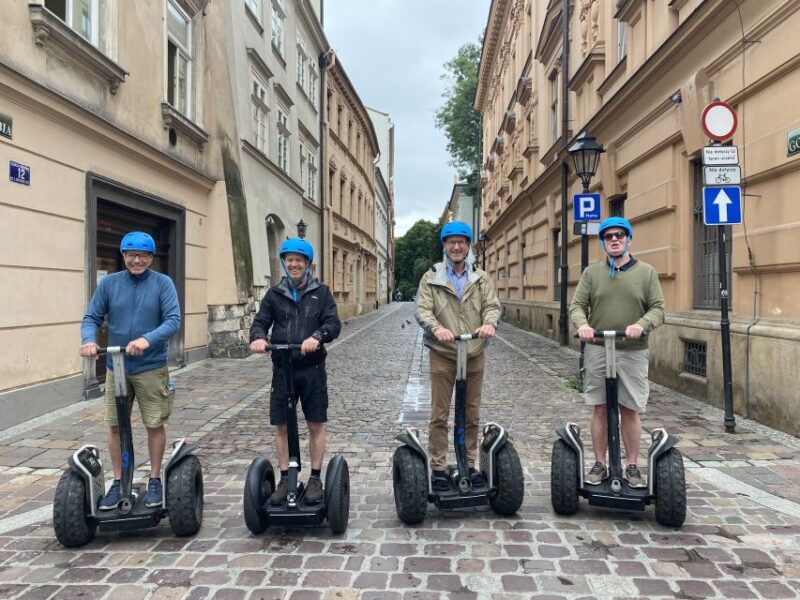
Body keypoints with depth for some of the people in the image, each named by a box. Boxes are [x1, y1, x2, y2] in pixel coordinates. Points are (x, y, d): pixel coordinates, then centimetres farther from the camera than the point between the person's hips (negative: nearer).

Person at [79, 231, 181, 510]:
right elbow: (91, 317, 1)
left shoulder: (163, 283, -7)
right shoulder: (109, 283, 1)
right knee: (115, 425, 10)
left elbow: (174, 320, -15)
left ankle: (155, 480, 22)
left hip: (151, 367, -3)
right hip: (116, 367, 3)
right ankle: (118, 482, 25)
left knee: (154, 424, 5)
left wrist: (148, 339, -32)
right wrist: (88, 339, -21)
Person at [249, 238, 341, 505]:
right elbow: (260, 321, 3)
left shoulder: (321, 292, 3)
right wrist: (258, 337, -20)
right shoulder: (274, 293, 9)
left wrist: (317, 336, -28)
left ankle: (315, 479, 19)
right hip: (283, 369, 2)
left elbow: (334, 324, -6)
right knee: (281, 426, 7)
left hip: (312, 369, -1)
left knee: (316, 425, 5)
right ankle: (284, 479, 21)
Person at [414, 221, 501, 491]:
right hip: (442, 353, -2)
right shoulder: (431, 278, 3)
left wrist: (489, 323, -23)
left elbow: (492, 305, 0)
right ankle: (438, 468, 12)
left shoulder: (481, 278, 10)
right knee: (439, 414, 2)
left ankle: (469, 464, 24)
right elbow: (422, 310, -6)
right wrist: (436, 328, -27)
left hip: (474, 354, 3)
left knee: (472, 414, 11)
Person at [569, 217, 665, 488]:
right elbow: (577, 305, 2)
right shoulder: (592, 272, 8)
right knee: (600, 409, 6)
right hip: (597, 350, 1)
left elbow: (658, 309, 0)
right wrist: (582, 324, -19)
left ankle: (632, 467, 17)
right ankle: (600, 465, 16)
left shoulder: (647, 272, 6)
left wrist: (642, 324, -20)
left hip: (633, 352, -1)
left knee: (631, 410, 4)